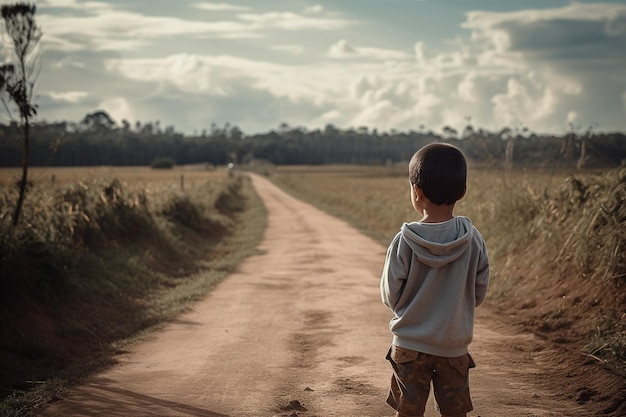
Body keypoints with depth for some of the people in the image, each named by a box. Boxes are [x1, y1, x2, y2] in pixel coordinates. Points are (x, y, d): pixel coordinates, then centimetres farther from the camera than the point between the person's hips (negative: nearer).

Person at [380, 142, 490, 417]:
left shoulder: (404, 242, -17)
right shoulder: (473, 240, -10)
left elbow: (390, 297, -8)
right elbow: (479, 294, -1)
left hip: (410, 345, -2)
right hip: (455, 346, 2)